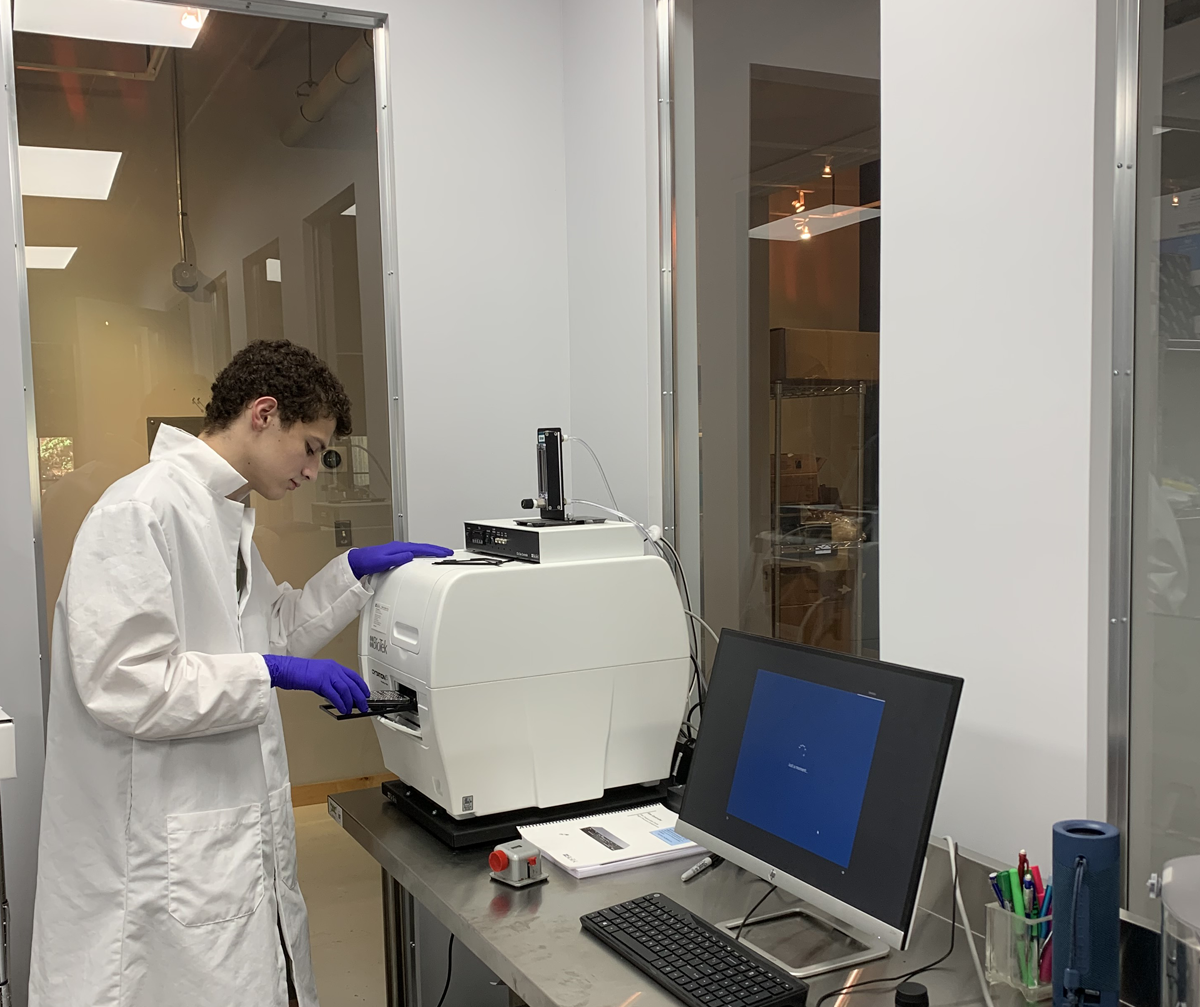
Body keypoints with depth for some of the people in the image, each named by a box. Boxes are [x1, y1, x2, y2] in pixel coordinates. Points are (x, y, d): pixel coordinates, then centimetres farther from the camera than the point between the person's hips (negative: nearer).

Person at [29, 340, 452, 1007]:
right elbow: (121, 684, -24)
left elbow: (274, 631, 23)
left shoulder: (228, 516, 13)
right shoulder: (141, 512, -18)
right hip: (165, 852, -9)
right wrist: (274, 673, -20)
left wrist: (355, 570, 13)